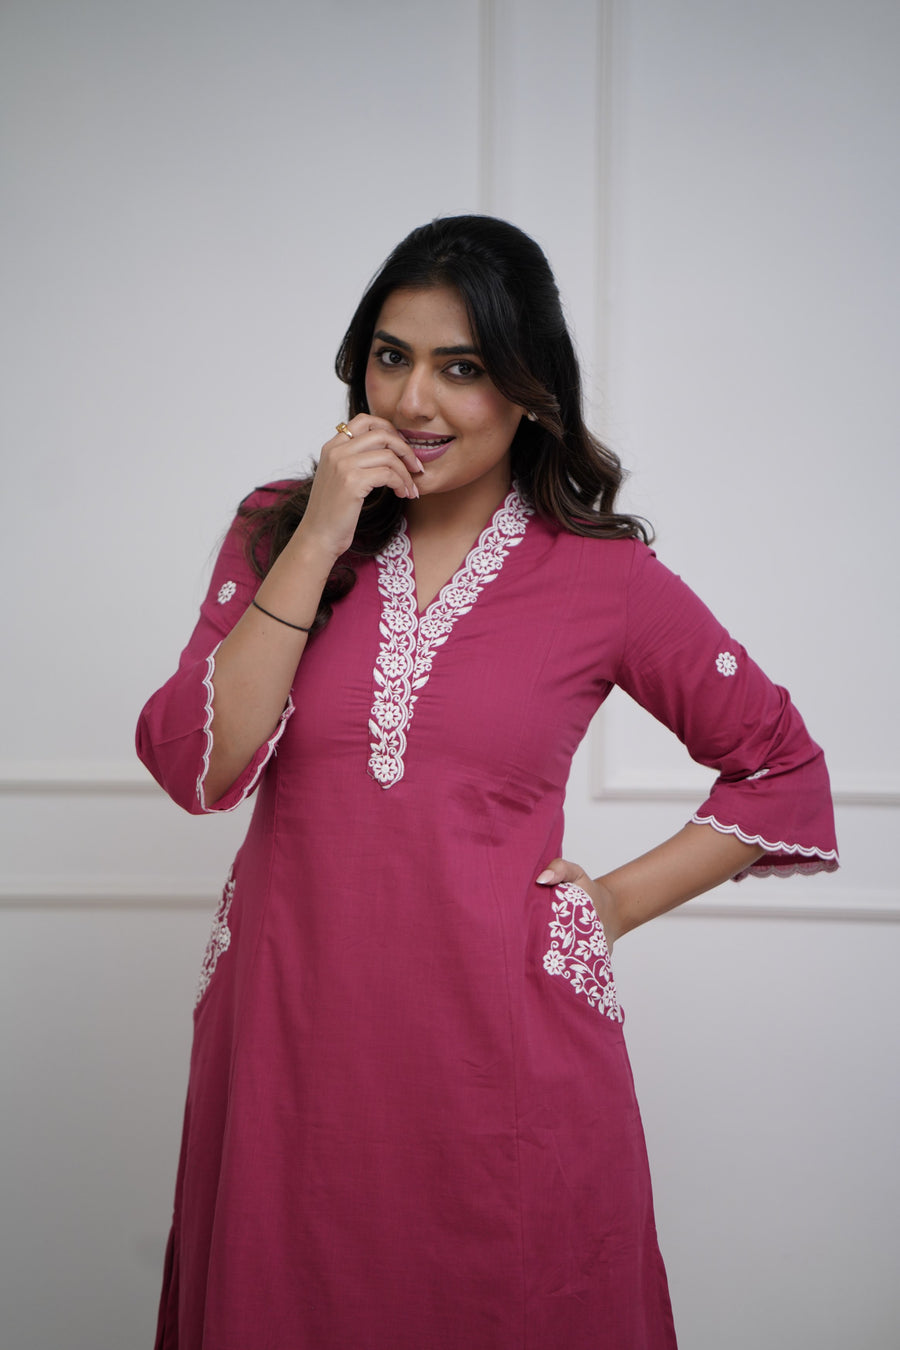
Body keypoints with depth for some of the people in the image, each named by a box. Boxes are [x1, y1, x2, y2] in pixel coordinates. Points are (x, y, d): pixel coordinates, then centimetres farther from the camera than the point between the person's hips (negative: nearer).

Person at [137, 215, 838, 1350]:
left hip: (502, 1050, -1)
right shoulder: (276, 531, 5)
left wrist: (619, 901, 0)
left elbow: (783, 767, 9)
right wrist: (320, 544, -12)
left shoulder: (605, 576, -1)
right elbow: (195, 768, -8)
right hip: (290, 1042, 2)